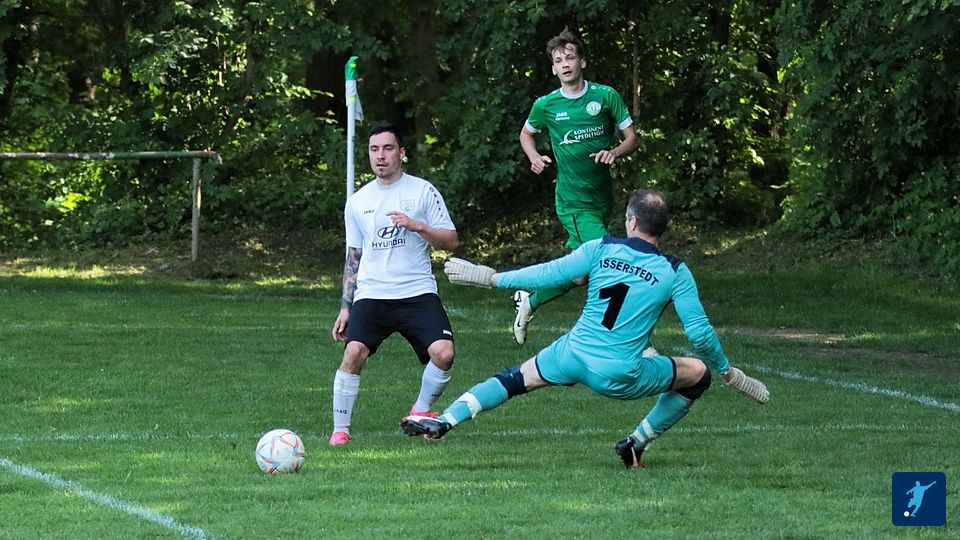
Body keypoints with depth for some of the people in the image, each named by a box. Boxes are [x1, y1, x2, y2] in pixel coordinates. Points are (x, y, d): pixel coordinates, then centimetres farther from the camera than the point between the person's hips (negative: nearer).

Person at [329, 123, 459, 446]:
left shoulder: (423, 192, 4)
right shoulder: (358, 202, 13)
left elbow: (451, 241, 2)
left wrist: (417, 226, -15)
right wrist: (345, 307, 14)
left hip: (418, 292, -2)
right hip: (371, 295, 2)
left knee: (443, 353, -21)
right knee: (354, 352, -21)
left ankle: (421, 412, 7)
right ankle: (340, 429, -9)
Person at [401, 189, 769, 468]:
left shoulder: (602, 249, 0)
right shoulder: (675, 273, -3)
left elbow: (548, 275, -1)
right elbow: (699, 333, -4)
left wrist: (492, 278, 11)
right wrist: (729, 373, 12)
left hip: (572, 357, 2)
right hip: (621, 377, -2)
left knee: (516, 379, 22)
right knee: (698, 372, 17)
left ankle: (442, 422, 6)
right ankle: (637, 444, 18)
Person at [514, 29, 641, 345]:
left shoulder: (605, 96, 0)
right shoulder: (546, 105, 0)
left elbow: (632, 138, 3)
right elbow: (526, 133, 20)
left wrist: (615, 153, -17)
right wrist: (534, 157, 0)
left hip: (603, 198, 3)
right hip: (573, 201, -3)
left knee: (581, 271, 11)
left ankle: (530, 301, 33)